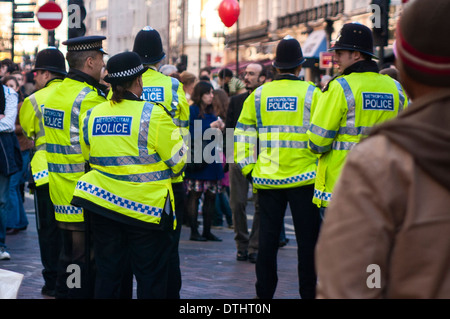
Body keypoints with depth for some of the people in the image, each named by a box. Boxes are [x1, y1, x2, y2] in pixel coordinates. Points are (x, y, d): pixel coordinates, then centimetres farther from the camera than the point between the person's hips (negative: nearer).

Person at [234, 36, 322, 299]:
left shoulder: (258, 95, 4)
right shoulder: (312, 94, -4)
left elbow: (243, 134, 4)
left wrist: (248, 169, 10)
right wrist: (322, 167, 6)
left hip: (267, 178, 3)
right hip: (303, 178, -2)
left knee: (268, 238, 9)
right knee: (307, 238, 5)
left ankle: (264, 293, 13)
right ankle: (309, 292, 7)